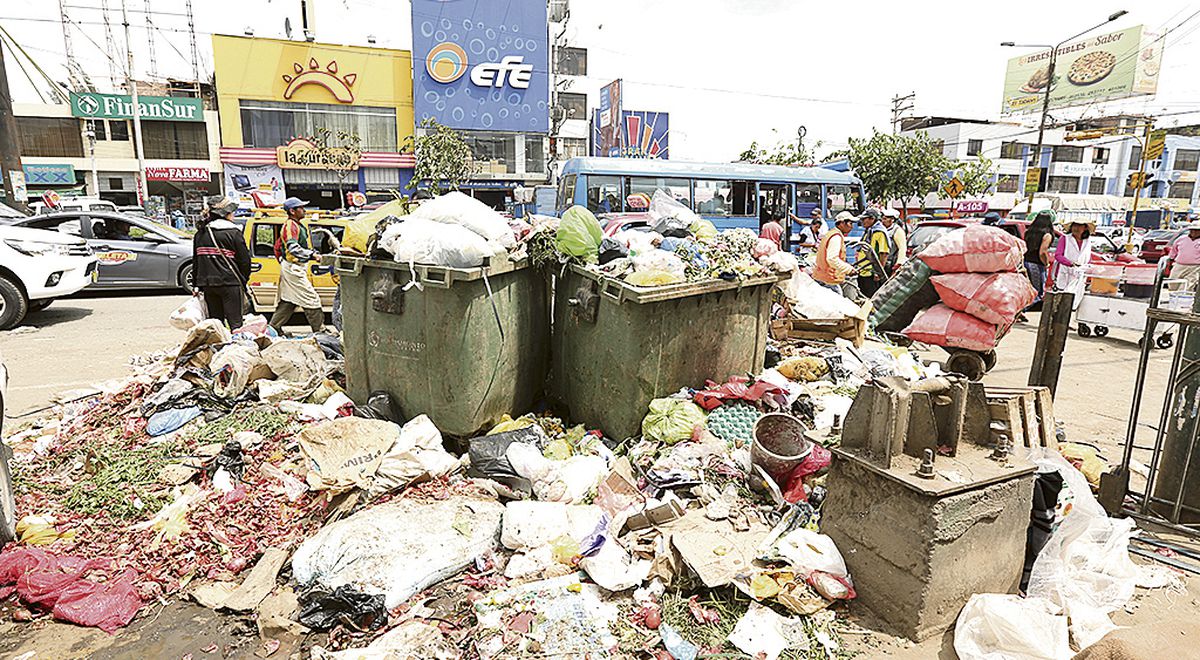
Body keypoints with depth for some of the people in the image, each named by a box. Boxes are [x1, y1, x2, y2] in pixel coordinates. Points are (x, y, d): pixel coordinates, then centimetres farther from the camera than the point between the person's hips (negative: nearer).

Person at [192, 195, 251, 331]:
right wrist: (244, 280, 7)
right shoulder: (233, 232, -7)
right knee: (235, 322, -5)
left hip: (207, 284, 6)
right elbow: (244, 259, -6)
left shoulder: (200, 233, 12)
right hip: (229, 283, -6)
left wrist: (197, 285, 21)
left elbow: (195, 260, 16)